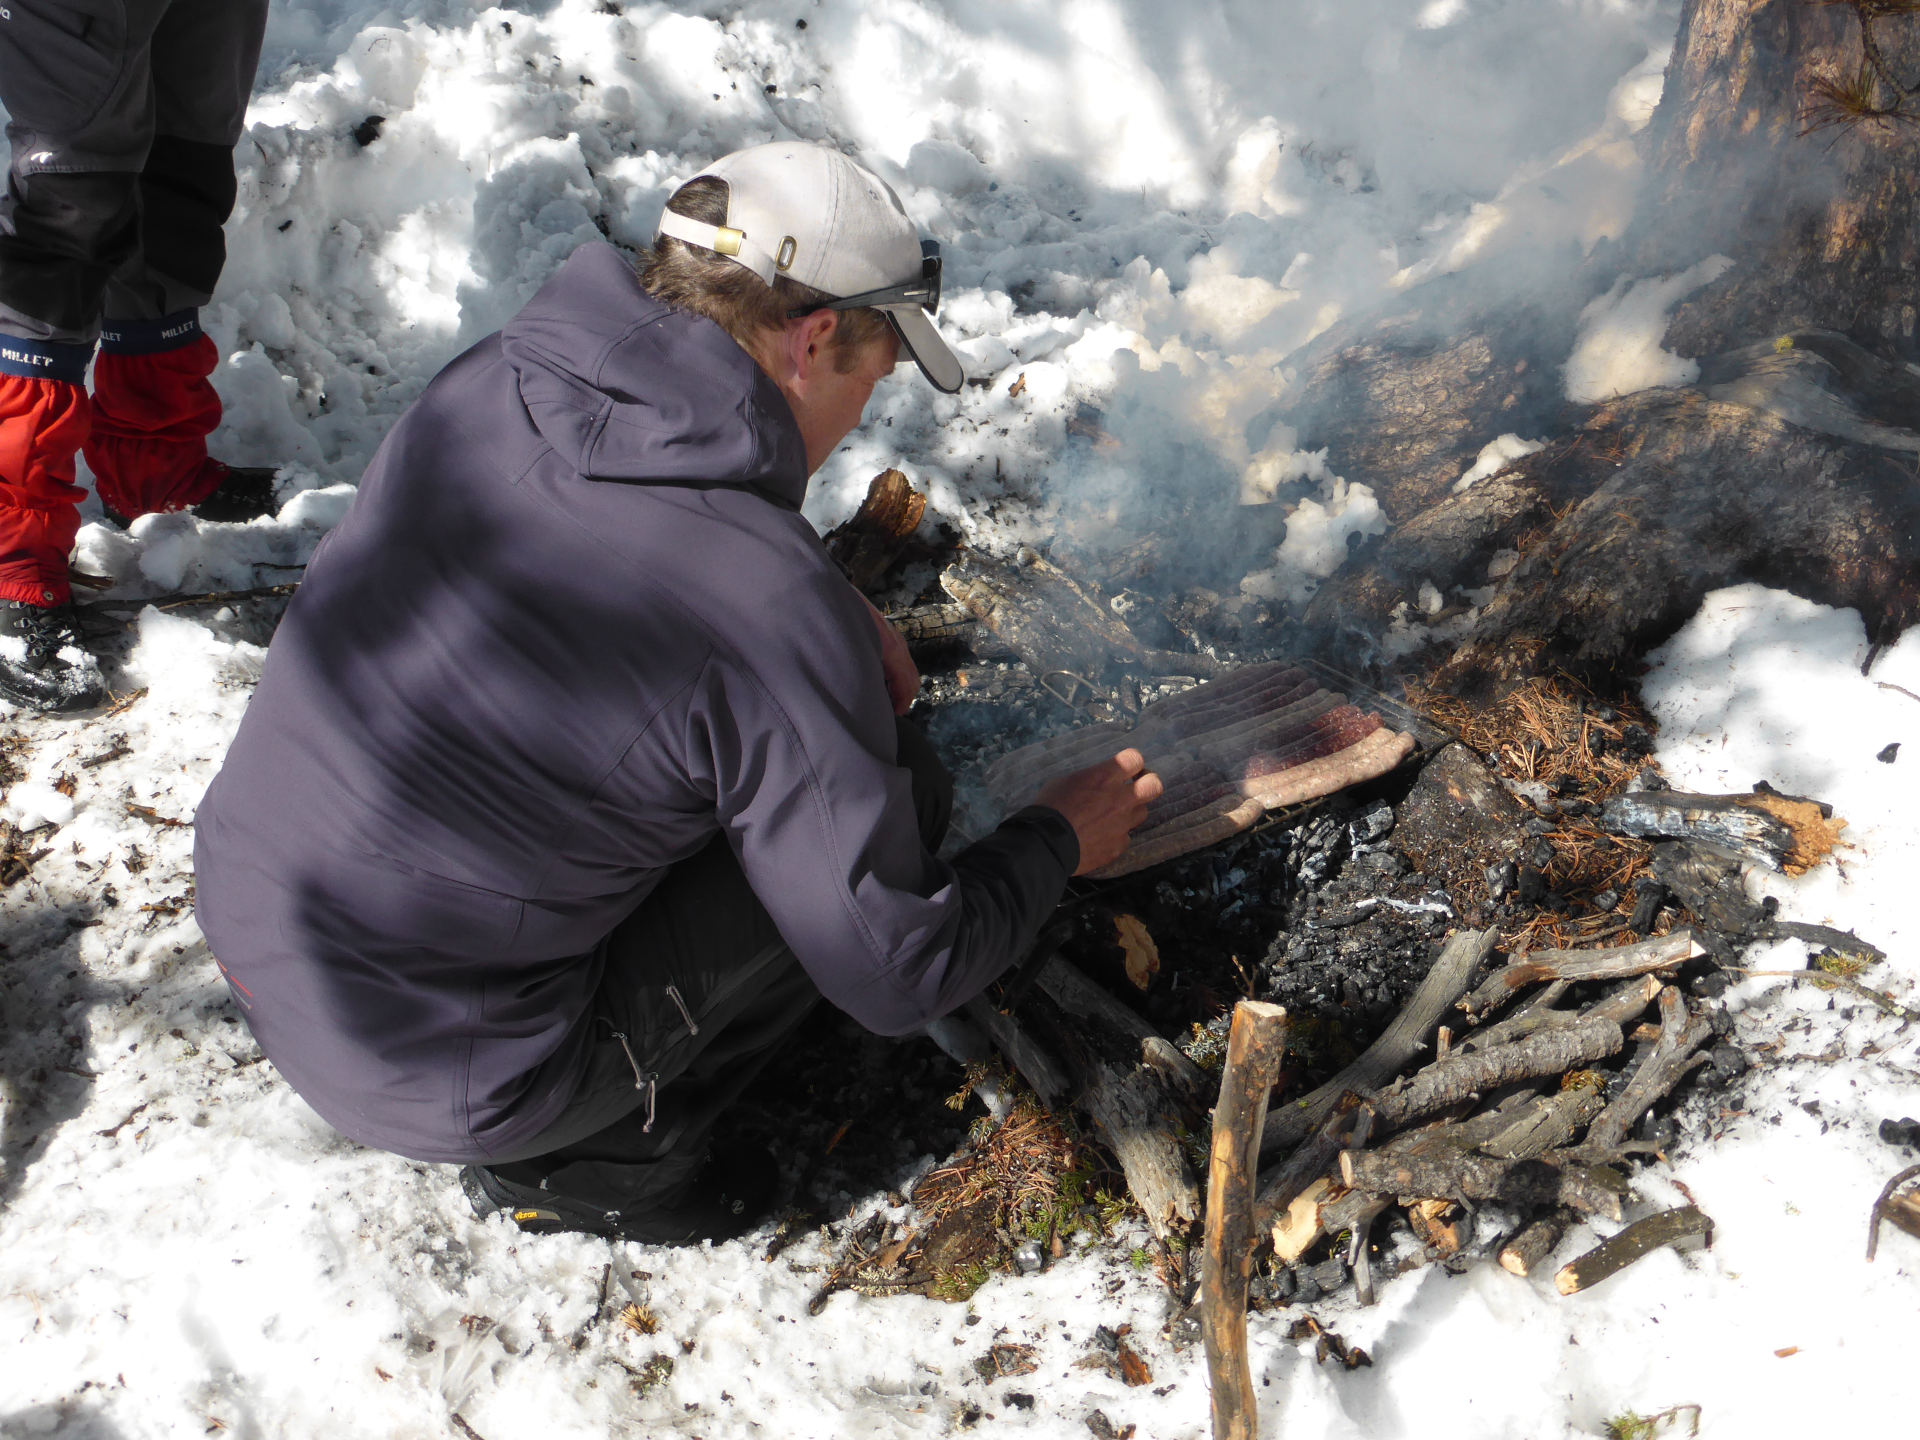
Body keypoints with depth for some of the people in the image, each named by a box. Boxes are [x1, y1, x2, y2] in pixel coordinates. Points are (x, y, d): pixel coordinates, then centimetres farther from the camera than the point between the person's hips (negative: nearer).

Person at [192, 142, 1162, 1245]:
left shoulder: (485, 385, -5)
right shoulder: (779, 616, -25)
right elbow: (900, 980, -15)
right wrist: (1058, 841, 3)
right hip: (426, 1083, -7)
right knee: (896, 788, -1)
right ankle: (592, 1160, 7)